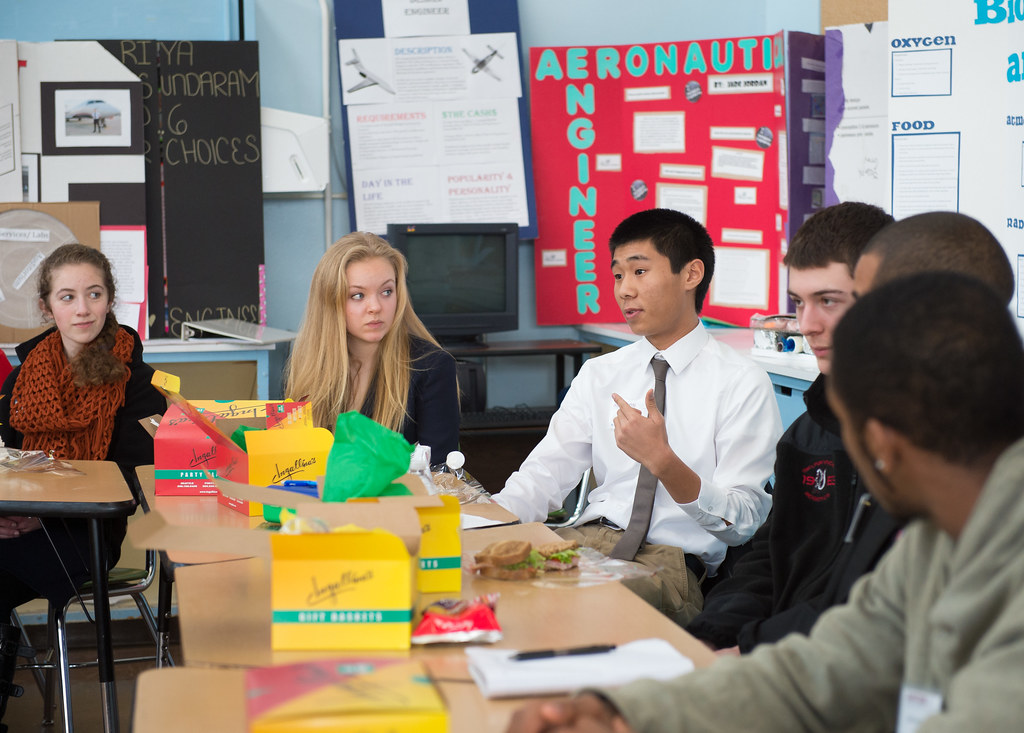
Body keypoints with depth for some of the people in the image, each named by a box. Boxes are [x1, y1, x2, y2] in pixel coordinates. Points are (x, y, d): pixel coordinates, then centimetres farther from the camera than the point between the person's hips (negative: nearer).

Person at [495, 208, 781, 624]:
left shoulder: (742, 383, 0)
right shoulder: (598, 375, 17)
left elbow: (742, 524, -6)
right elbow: (543, 477, 10)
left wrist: (663, 462, -22)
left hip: (673, 559, -5)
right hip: (588, 540, 5)